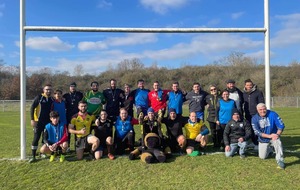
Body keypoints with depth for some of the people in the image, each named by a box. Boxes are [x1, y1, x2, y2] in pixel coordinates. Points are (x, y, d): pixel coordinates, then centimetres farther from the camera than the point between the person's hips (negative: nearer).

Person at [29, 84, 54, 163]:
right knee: (36, 139, -3)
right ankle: (33, 156, 3)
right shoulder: (39, 97, -6)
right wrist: (32, 119, -12)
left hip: (48, 122, 5)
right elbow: (32, 108, -7)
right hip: (38, 122, -4)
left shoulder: (52, 100, 7)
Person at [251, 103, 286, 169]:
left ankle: (280, 161, -26)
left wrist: (277, 134, -31)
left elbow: (281, 125, -14)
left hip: (274, 136, -2)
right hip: (263, 140, 2)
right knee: (262, 157, 8)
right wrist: (269, 136, -28)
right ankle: (269, 150, 40)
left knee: (277, 141, -36)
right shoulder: (254, 118, -13)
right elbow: (257, 132, -17)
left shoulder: (273, 114, -15)